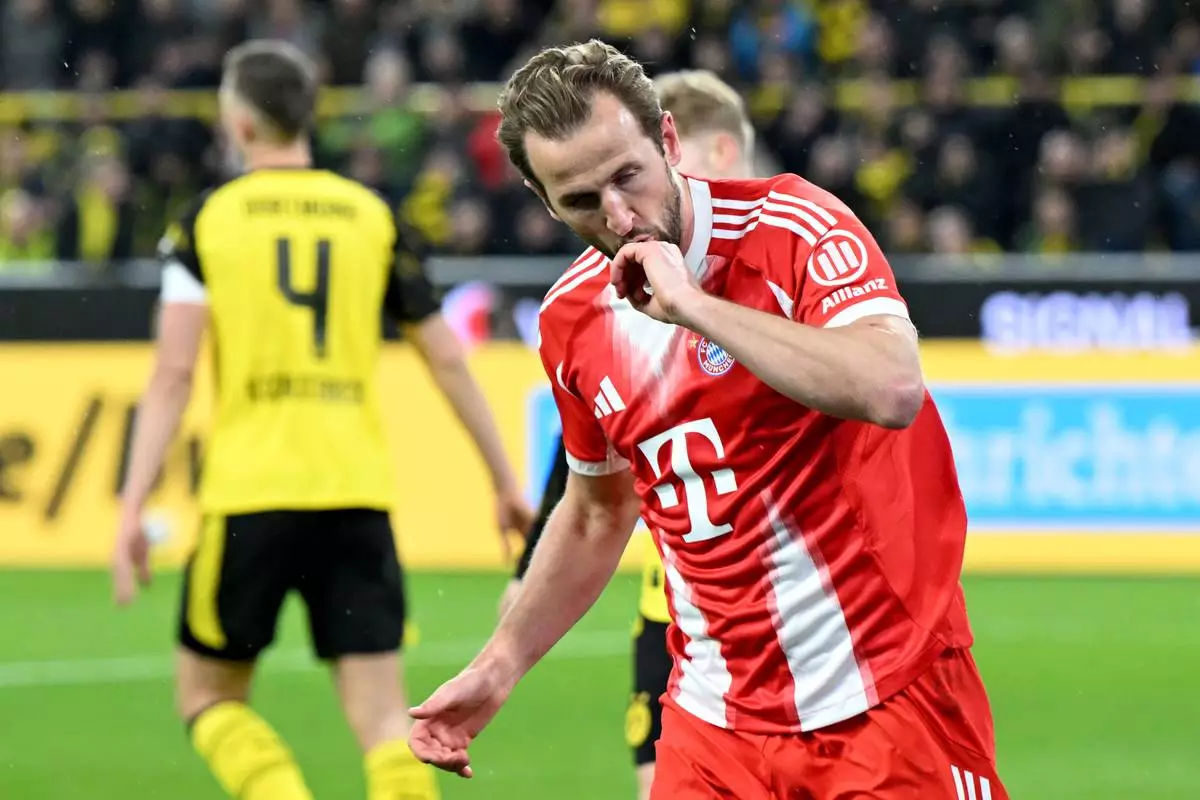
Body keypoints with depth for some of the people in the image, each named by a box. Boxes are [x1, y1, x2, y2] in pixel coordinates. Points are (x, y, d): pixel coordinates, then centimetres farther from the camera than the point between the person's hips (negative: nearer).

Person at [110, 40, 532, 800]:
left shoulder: (206, 222, 1)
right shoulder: (375, 217, 8)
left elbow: (173, 373, -7)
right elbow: (447, 358, 10)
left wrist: (132, 508, -7)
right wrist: (507, 481, 18)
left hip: (250, 493, -2)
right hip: (358, 496, 2)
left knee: (209, 696, 14)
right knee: (384, 717, 3)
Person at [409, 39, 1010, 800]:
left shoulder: (796, 226, -12)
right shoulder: (572, 321, 5)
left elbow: (892, 391, -30)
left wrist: (694, 307, -26)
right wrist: (499, 667, 18)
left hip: (889, 700, -5)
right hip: (717, 720, 5)